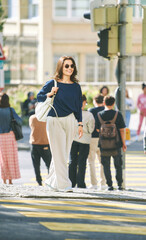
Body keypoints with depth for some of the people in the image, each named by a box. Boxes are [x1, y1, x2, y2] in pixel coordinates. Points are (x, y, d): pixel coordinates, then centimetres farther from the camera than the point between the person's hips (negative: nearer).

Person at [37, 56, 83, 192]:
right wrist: (49, 94, -14)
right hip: (54, 121, -4)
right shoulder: (53, 84, -1)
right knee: (59, 154, -6)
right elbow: (39, 97, 4)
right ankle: (64, 184, -6)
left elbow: (79, 107, 13)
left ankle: (52, 181, 20)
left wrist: (80, 124, 9)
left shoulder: (76, 86, 9)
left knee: (64, 154, 6)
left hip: (70, 121, 4)